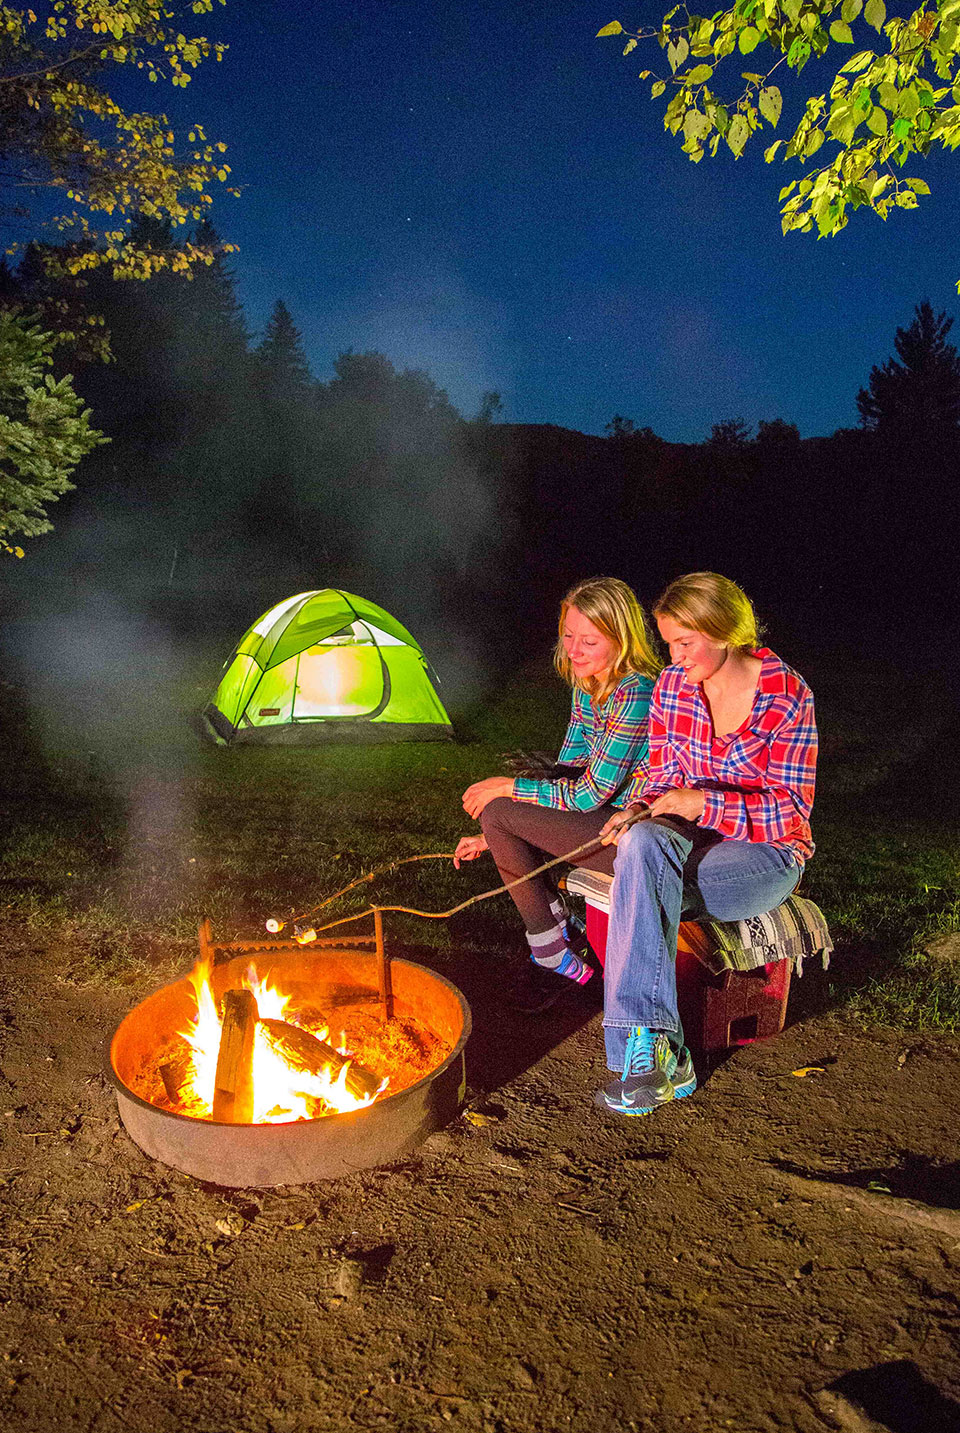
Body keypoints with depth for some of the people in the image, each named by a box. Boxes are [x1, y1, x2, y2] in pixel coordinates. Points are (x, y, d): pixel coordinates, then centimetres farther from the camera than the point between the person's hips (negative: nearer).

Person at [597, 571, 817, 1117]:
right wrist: (638, 810, -12)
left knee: (643, 882, -32)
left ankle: (647, 1045, -23)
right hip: (690, 836, 4)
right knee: (642, 842, -34)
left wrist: (703, 802, -23)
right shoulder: (673, 685, 2)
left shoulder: (787, 696, -12)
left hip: (767, 852, -4)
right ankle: (657, 1050, -35)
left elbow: (792, 807, -12)